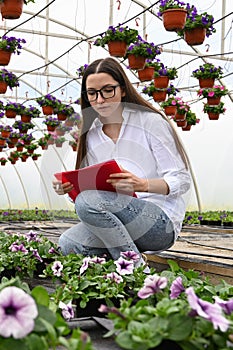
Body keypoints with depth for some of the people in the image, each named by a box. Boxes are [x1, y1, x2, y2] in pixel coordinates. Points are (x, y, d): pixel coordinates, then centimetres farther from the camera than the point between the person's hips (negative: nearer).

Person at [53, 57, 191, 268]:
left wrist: (142, 185, -27)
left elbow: (182, 180, -8)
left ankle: (136, 266, -15)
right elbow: (88, 187, 14)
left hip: (161, 222, -5)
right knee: (66, 244, -20)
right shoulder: (91, 134, 12)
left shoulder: (151, 122, -4)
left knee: (88, 202, -28)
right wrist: (69, 187, -9)